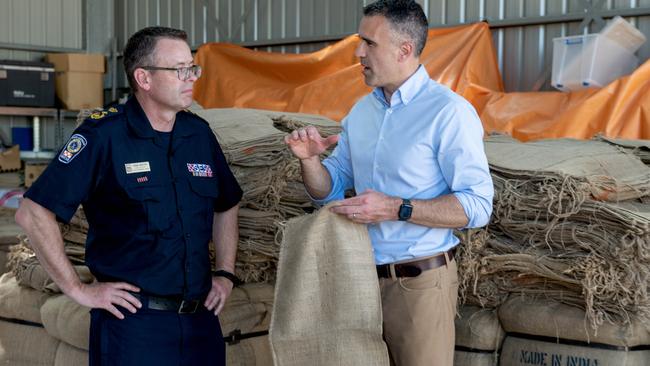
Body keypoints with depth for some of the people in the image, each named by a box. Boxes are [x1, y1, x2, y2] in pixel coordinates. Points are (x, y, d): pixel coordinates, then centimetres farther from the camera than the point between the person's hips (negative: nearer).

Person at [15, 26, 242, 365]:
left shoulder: (199, 133, 7)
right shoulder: (103, 135, -11)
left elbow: (227, 205, 23)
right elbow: (33, 213, -13)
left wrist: (226, 273, 13)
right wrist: (78, 289, -12)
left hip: (201, 322, 6)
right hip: (132, 322, -5)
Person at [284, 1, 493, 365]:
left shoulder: (449, 112, -14)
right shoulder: (360, 111, 9)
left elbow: (478, 206, -18)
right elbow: (329, 191, 13)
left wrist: (396, 209, -25)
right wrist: (310, 159, -8)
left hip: (420, 282, -6)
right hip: (363, 276, 6)